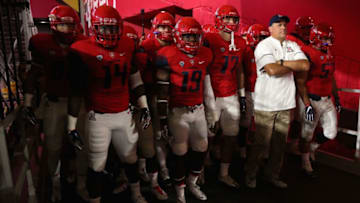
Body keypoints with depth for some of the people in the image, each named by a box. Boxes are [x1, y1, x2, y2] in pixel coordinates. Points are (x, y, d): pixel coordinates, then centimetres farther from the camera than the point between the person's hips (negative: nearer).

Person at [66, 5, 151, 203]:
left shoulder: (127, 46, 2)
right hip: (98, 117, -4)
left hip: (124, 114, 4)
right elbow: (76, 90, -6)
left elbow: (135, 79, 12)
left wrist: (144, 106, 11)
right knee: (96, 166, 6)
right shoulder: (83, 51, -10)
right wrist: (71, 124, -5)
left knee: (130, 158, 19)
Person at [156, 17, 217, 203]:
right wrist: (162, 118, -8)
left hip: (198, 110, 5)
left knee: (201, 149, 14)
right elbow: (162, 91, -9)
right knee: (180, 154, 7)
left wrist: (211, 110, 16)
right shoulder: (168, 56, -10)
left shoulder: (205, 55, 6)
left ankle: (192, 183, 39)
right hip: (178, 112, -5)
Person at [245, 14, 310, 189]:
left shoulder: (292, 46, 14)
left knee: (280, 143, 13)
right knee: (261, 143, 1)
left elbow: (305, 65, -1)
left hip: (286, 103, 6)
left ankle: (273, 175, 30)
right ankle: (250, 175, 20)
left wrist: (281, 62, -11)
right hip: (266, 104, -6)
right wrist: (293, 67, -4)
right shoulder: (264, 45, -7)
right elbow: (272, 70, -21)